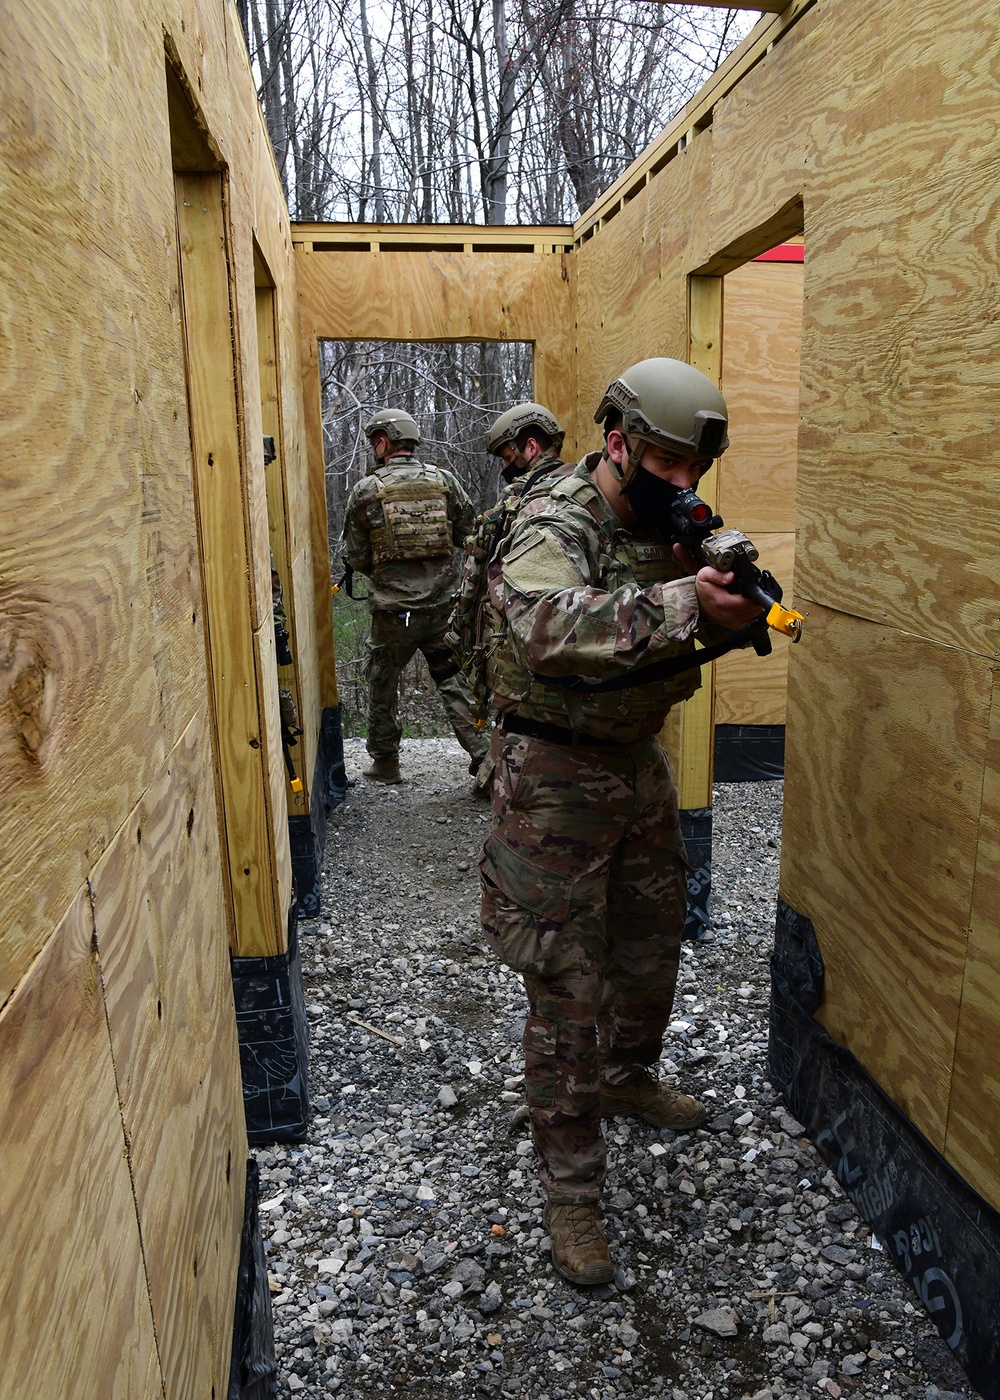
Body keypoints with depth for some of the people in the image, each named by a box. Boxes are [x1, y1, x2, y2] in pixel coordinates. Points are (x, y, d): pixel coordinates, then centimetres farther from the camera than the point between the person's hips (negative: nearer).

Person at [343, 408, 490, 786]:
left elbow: (356, 556, 0)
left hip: (392, 609, -2)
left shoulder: (366, 490, -5)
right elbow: (470, 533, 5)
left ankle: (385, 762, 24)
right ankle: (481, 752, 9)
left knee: (382, 683, 15)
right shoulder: (443, 480, 1)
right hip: (442, 603, 2)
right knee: (453, 680, 12)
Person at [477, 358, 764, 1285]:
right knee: (568, 990, 1)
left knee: (652, 942, 23)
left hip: (639, 762, 8)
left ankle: (626, 1078, 50)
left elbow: (682, 642, 11)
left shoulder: (669, 528, 5)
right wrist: (683, 605, -48)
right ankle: (570, 1189, 18)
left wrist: (738, 601, -10)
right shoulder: (552, 529, -21)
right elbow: (551, 629, -42)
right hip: (556, 780, -8)